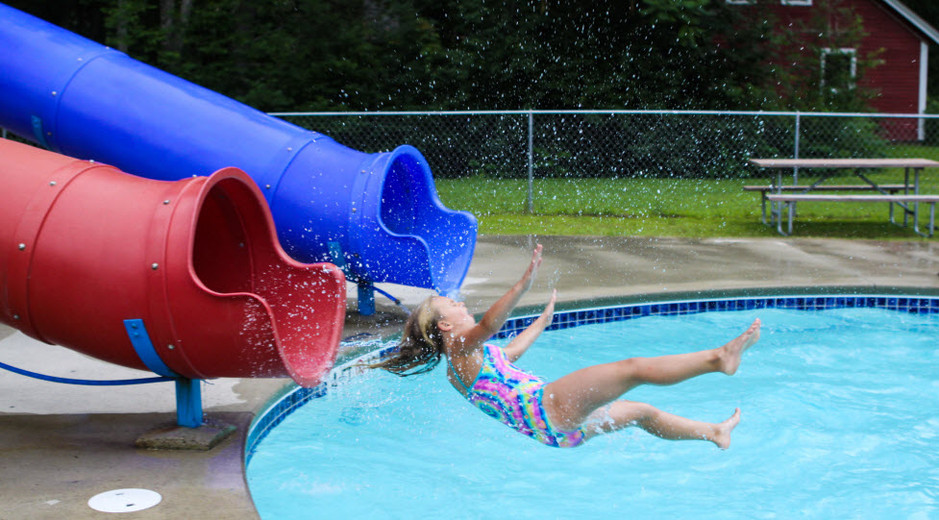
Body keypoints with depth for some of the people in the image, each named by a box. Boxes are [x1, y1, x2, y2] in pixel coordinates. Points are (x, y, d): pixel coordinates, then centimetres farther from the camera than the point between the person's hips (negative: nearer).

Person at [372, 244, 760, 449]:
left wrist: (544, 319, 52)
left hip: (560, 430, 11)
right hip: (546, 409, -11)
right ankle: (719, 358, -16)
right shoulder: (460, 350, -6)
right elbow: (487, 326, -29)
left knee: (639, 412, 21)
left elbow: (511, 351, 41)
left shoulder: (459, 368, 24)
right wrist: (523, 285, -42)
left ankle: (715, 434, 37)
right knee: (634, 369, -15)